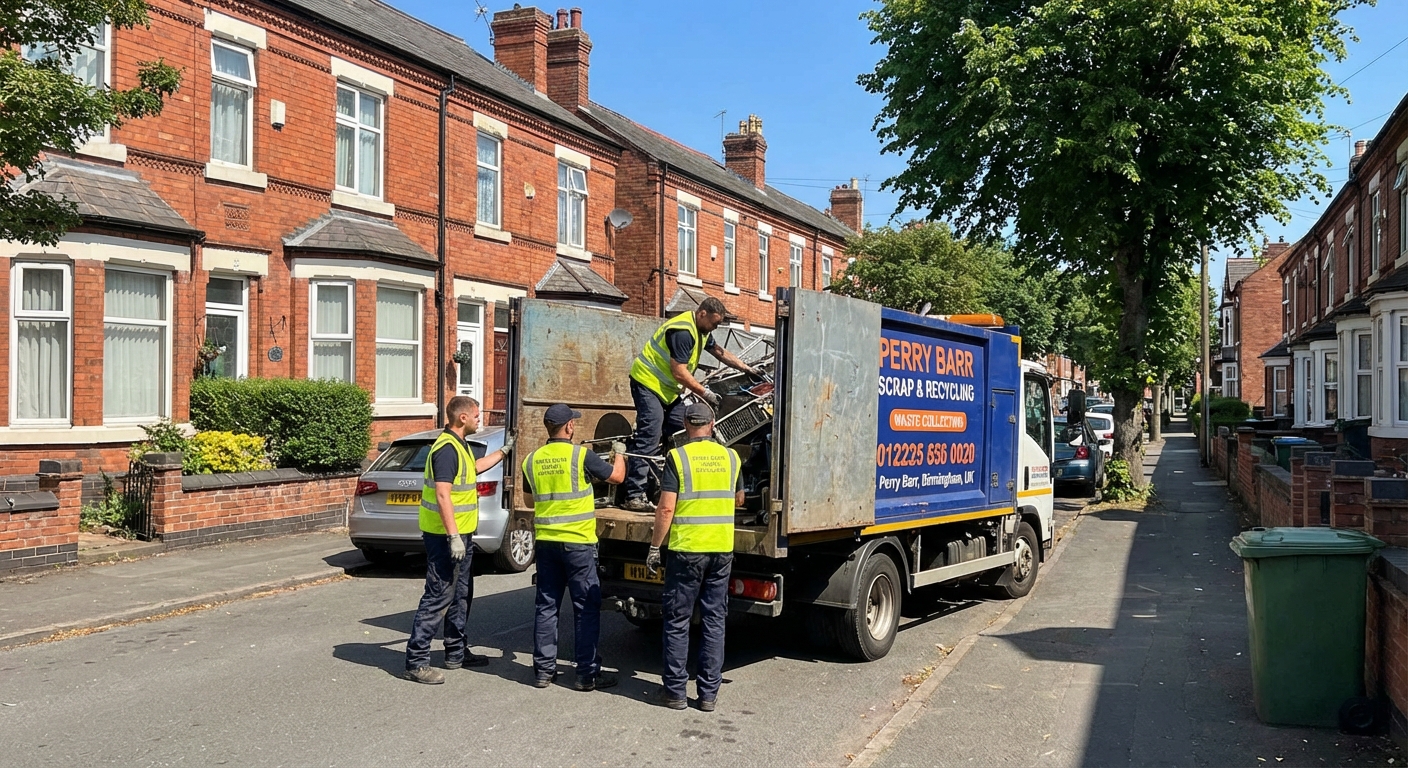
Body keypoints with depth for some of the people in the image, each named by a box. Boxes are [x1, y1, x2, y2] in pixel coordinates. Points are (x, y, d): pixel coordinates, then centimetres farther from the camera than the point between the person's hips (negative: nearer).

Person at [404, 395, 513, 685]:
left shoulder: (459, 446, 13)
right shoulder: (446, 449, -19)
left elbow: (474, 468, 34)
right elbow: (442, 495, -25)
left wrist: (504, 451, 37)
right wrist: (453, 536, -27)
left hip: (459, 534, 11)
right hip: (446, 536, -11)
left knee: (460, 595, 18)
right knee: (438, 598, -8)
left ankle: (457, 652, 29)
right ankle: (416, 661, -4)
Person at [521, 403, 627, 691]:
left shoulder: (532, 460, 3)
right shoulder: (581, 455, -12)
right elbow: (616, 476, 0)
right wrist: (619, 453, 18)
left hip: (546, 541, 5)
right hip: (578, 542, -5)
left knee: (546, 605, 11)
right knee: (586, 608, 3)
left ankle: (543, 670, 15)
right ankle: (587, 673, 7)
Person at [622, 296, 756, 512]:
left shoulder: (702, 330, 8)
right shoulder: (683, 332, -25)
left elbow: (720, 352, 24)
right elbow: (680, 373, -25)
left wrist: (747, 369, 22)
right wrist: (705, 393, -16)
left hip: (668, 388, 11)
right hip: (648, 382, -11)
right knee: (650, 436, -18)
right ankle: (634, 496, -21)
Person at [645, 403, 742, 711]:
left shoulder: (678, 457, -8)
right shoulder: (731, 457, 6)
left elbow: (666, 509, -12)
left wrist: (654, 548, -3)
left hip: (687, 550, -4)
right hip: (722, 550, 4)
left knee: (677, 622, 7)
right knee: (714, 622, 9)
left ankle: (675, 691, 11)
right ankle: (708, 693, 12)